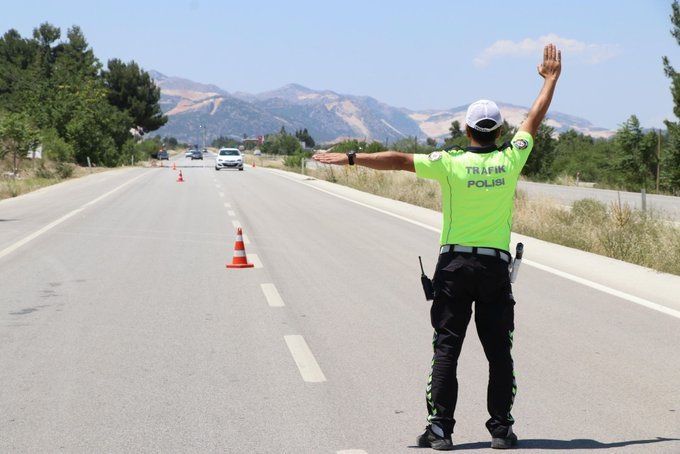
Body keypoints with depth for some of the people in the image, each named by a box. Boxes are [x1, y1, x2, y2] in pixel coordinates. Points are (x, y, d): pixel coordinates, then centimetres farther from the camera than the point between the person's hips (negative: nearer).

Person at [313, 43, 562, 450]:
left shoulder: (450, 163, -7)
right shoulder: (509, 161, -1)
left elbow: (399, 160, -8)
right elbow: (535, 120, 11)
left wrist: (350, 158, -1)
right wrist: (552, 77, 25)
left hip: (455, 264, -1)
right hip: (496, 267, 1)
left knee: (447, 348, 2)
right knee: (499, 351, 6)